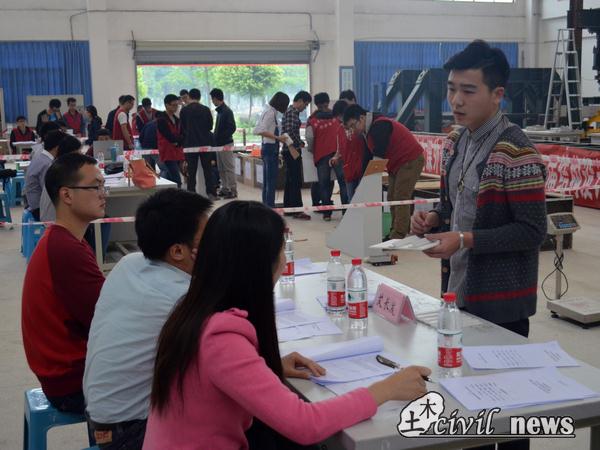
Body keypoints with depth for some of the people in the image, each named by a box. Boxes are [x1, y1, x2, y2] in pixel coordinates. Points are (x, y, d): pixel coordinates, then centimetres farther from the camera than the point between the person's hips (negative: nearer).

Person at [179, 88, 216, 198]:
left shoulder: (184, 110, -5)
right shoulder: (206, 109, -3)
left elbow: (182, 128, 1)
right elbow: (210, 126, 5)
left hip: (190, 143, -1)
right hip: (205, 143, 1)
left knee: (191, 170, 4)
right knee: (208, 169, 7)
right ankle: (211, 193, 5)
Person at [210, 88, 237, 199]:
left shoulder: (227, 111, -13)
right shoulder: (219, 111, 14)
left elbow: (232, 128, -20)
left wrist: (221, 138, -20)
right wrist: (215, 137, 10)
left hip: (226, 144, -9)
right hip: (219, 144, 9)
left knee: (229, 168, -5)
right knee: (221, 168, 13)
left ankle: (233, 190, -2)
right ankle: (225, 189, 20)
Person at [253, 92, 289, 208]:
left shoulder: (268, 111, 14)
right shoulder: (271, 112, -13)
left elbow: (256, 130, 17)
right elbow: (260, 131, -23)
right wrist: (277, 138, -25)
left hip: (266, 147, 10)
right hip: (271, 148, -10)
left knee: (267, 181, 12)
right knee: (271, 181, -7)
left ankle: (266, 206, 17)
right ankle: (270, 207, -6)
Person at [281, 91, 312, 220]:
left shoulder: (290, 111, 17)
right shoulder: (292, 112, -14)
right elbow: (290, 132, -23)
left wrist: (299, 142, 14)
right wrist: (300, 143, -11)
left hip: (289, 151, 10)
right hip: (293, 151, -10)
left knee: (290, 180, 14)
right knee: (296, 181, -8)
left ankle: (288, 208, 19)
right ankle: (296, 210, -6)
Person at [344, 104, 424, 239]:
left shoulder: (380, 126, -22)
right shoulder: (369, 130, 9)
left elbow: (378, 155, -27)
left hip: (411, 161, -10)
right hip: (397, 165, 10)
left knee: (400, 199, -12)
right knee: (392, 198, 8)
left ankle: (398, 237, -12)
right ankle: (394, 233, 13)